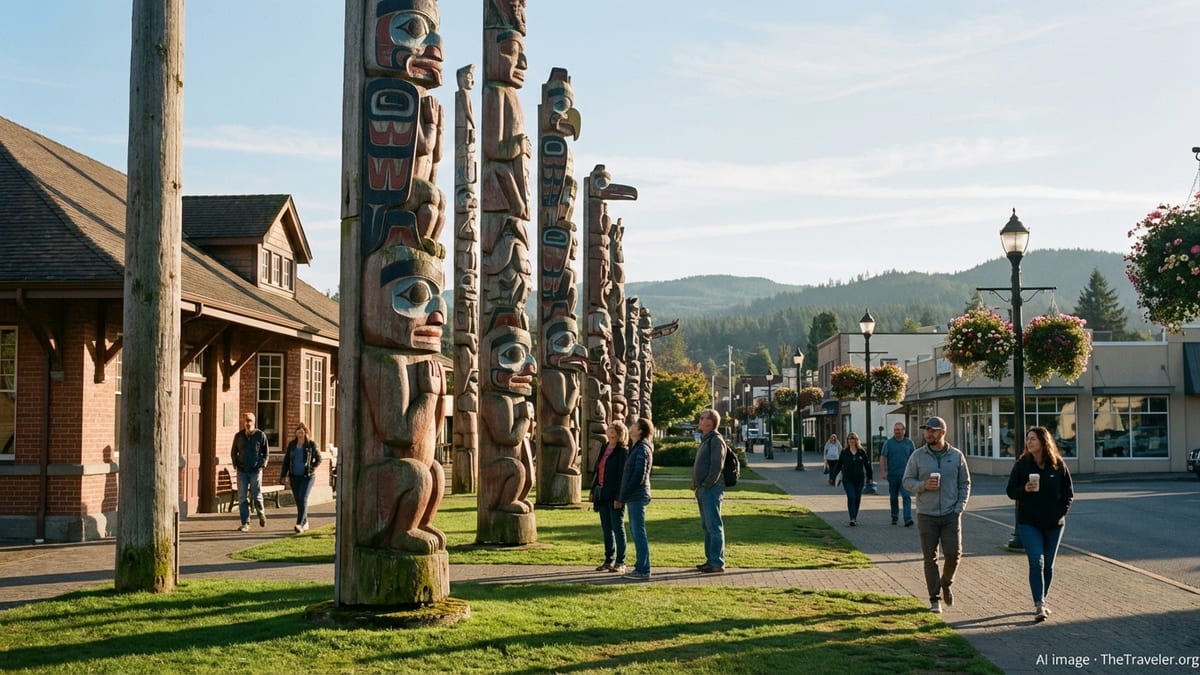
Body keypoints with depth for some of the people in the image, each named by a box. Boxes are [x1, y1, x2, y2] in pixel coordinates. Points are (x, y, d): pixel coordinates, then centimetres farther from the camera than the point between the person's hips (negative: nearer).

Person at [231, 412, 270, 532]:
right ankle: (245, 523, 5)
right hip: (242, 471, 2)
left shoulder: (260, 435, -2)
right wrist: (236, 464, 4)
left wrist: (262, 464, -5)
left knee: (257, 496, -1)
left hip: (255, 470, -2)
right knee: (242, 497, 0)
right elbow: (234, 452, 16)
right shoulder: (238, 436, 5)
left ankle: (261, 514, 27)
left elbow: (265, 452, 4)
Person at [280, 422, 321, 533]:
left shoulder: (311, 444, -3)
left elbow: (318, 459, 6)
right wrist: (283, 475, 5)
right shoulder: (292, 444, 5)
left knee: (303, 499, -16)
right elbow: (286, 460, 10)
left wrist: (312, 469, -7)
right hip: (294, 477, 4)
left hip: (307, 477, -4)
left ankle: (299, 524, -22)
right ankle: (305, 522, 25)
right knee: (298, 501, 9)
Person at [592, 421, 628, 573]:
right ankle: (609, 561, 20)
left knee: (618, 528, 0)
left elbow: (623, 475, -15)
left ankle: (620, 563, 7)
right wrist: (594, 490, 12)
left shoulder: (622, 452, -11)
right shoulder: (604, 448, 12)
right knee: (606, 528, 12)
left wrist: (619, 497, -19)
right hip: (602, 494, 8)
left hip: (614, 495, -8)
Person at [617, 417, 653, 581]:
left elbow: (638, 476, -20)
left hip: (637, 497, -10)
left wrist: (623, 497, -16)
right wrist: (621, 497, 16)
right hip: (634, 497, 10)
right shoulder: (636, 448, 17)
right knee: (635, 531, 13)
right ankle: (640, 567, 19)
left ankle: (643, 570, -6)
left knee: (639, 532, -8)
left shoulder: (642, 450, -14)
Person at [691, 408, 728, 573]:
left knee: (714, 526, -8)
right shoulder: (705, 440, 19)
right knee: (706, 526, 13)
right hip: (702, 490, 10)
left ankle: (717, 563, -6)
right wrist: (695, 484, 14)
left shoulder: (716, 440, -11)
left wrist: (706, 485, -18)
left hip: (711, 490, -10)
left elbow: (717, 465, -19)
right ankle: (710, 560, 19)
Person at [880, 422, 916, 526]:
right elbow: (882, 457, 0)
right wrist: (883, 471, -9)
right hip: (892, 475, 1)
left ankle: (908, 519, -19)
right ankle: (894, 518, 25)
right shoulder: (888, 443, 3)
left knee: (906, 496, -13)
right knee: (893, 497, 11)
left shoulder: (909, 443, 4)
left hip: (905, 475, -1)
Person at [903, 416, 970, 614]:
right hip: (926, 515, 0)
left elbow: (965, 484, 6)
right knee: (930, 558, 2)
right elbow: (907, 481, 3)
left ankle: (946, 583, 25)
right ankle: (934, 599, 10)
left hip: (951, 515, 0)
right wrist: (923, 485, -17)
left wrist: (959, 508, -4)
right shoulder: (918, 456, 1)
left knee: (953, 553, -5)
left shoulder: (957, 456, 2)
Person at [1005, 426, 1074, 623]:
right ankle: (1039, 606, -16)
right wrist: (1024, 489, -19)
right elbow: (1011, 491, 1)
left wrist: (1062, 512, -4)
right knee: (1036, 563, -12)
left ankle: (1042, 601, 26)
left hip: (1054, 523, 2)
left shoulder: (1058, 465, -1)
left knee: (1048, 565, 11)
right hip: (1029, 523, -2)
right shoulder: (1021, 464, -2)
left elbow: (1068, 492, 7)